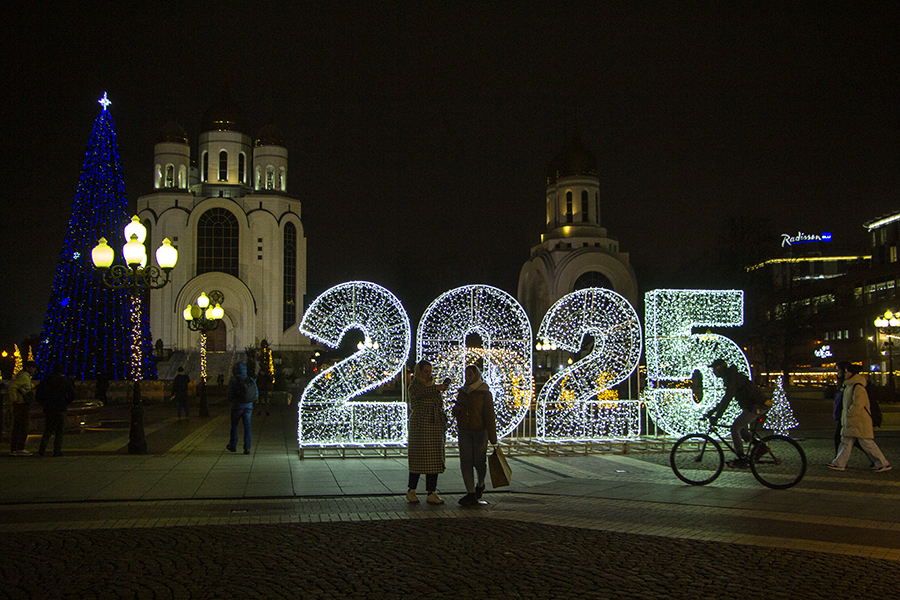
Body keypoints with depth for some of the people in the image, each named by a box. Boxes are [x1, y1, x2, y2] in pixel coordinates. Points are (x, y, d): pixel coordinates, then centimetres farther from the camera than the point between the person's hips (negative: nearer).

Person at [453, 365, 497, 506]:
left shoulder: (485, 393, -9)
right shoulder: (462, 392, 8)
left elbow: (489, 415, -13)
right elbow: (456, 413, 16)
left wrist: (493, 438, -16)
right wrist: (456, 409, -9)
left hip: (480, 430, -4)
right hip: (464, 431, 4)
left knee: (479, 461, 0)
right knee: (465, 461, -4)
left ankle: (480, 484, 31)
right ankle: (471, 495, -2)